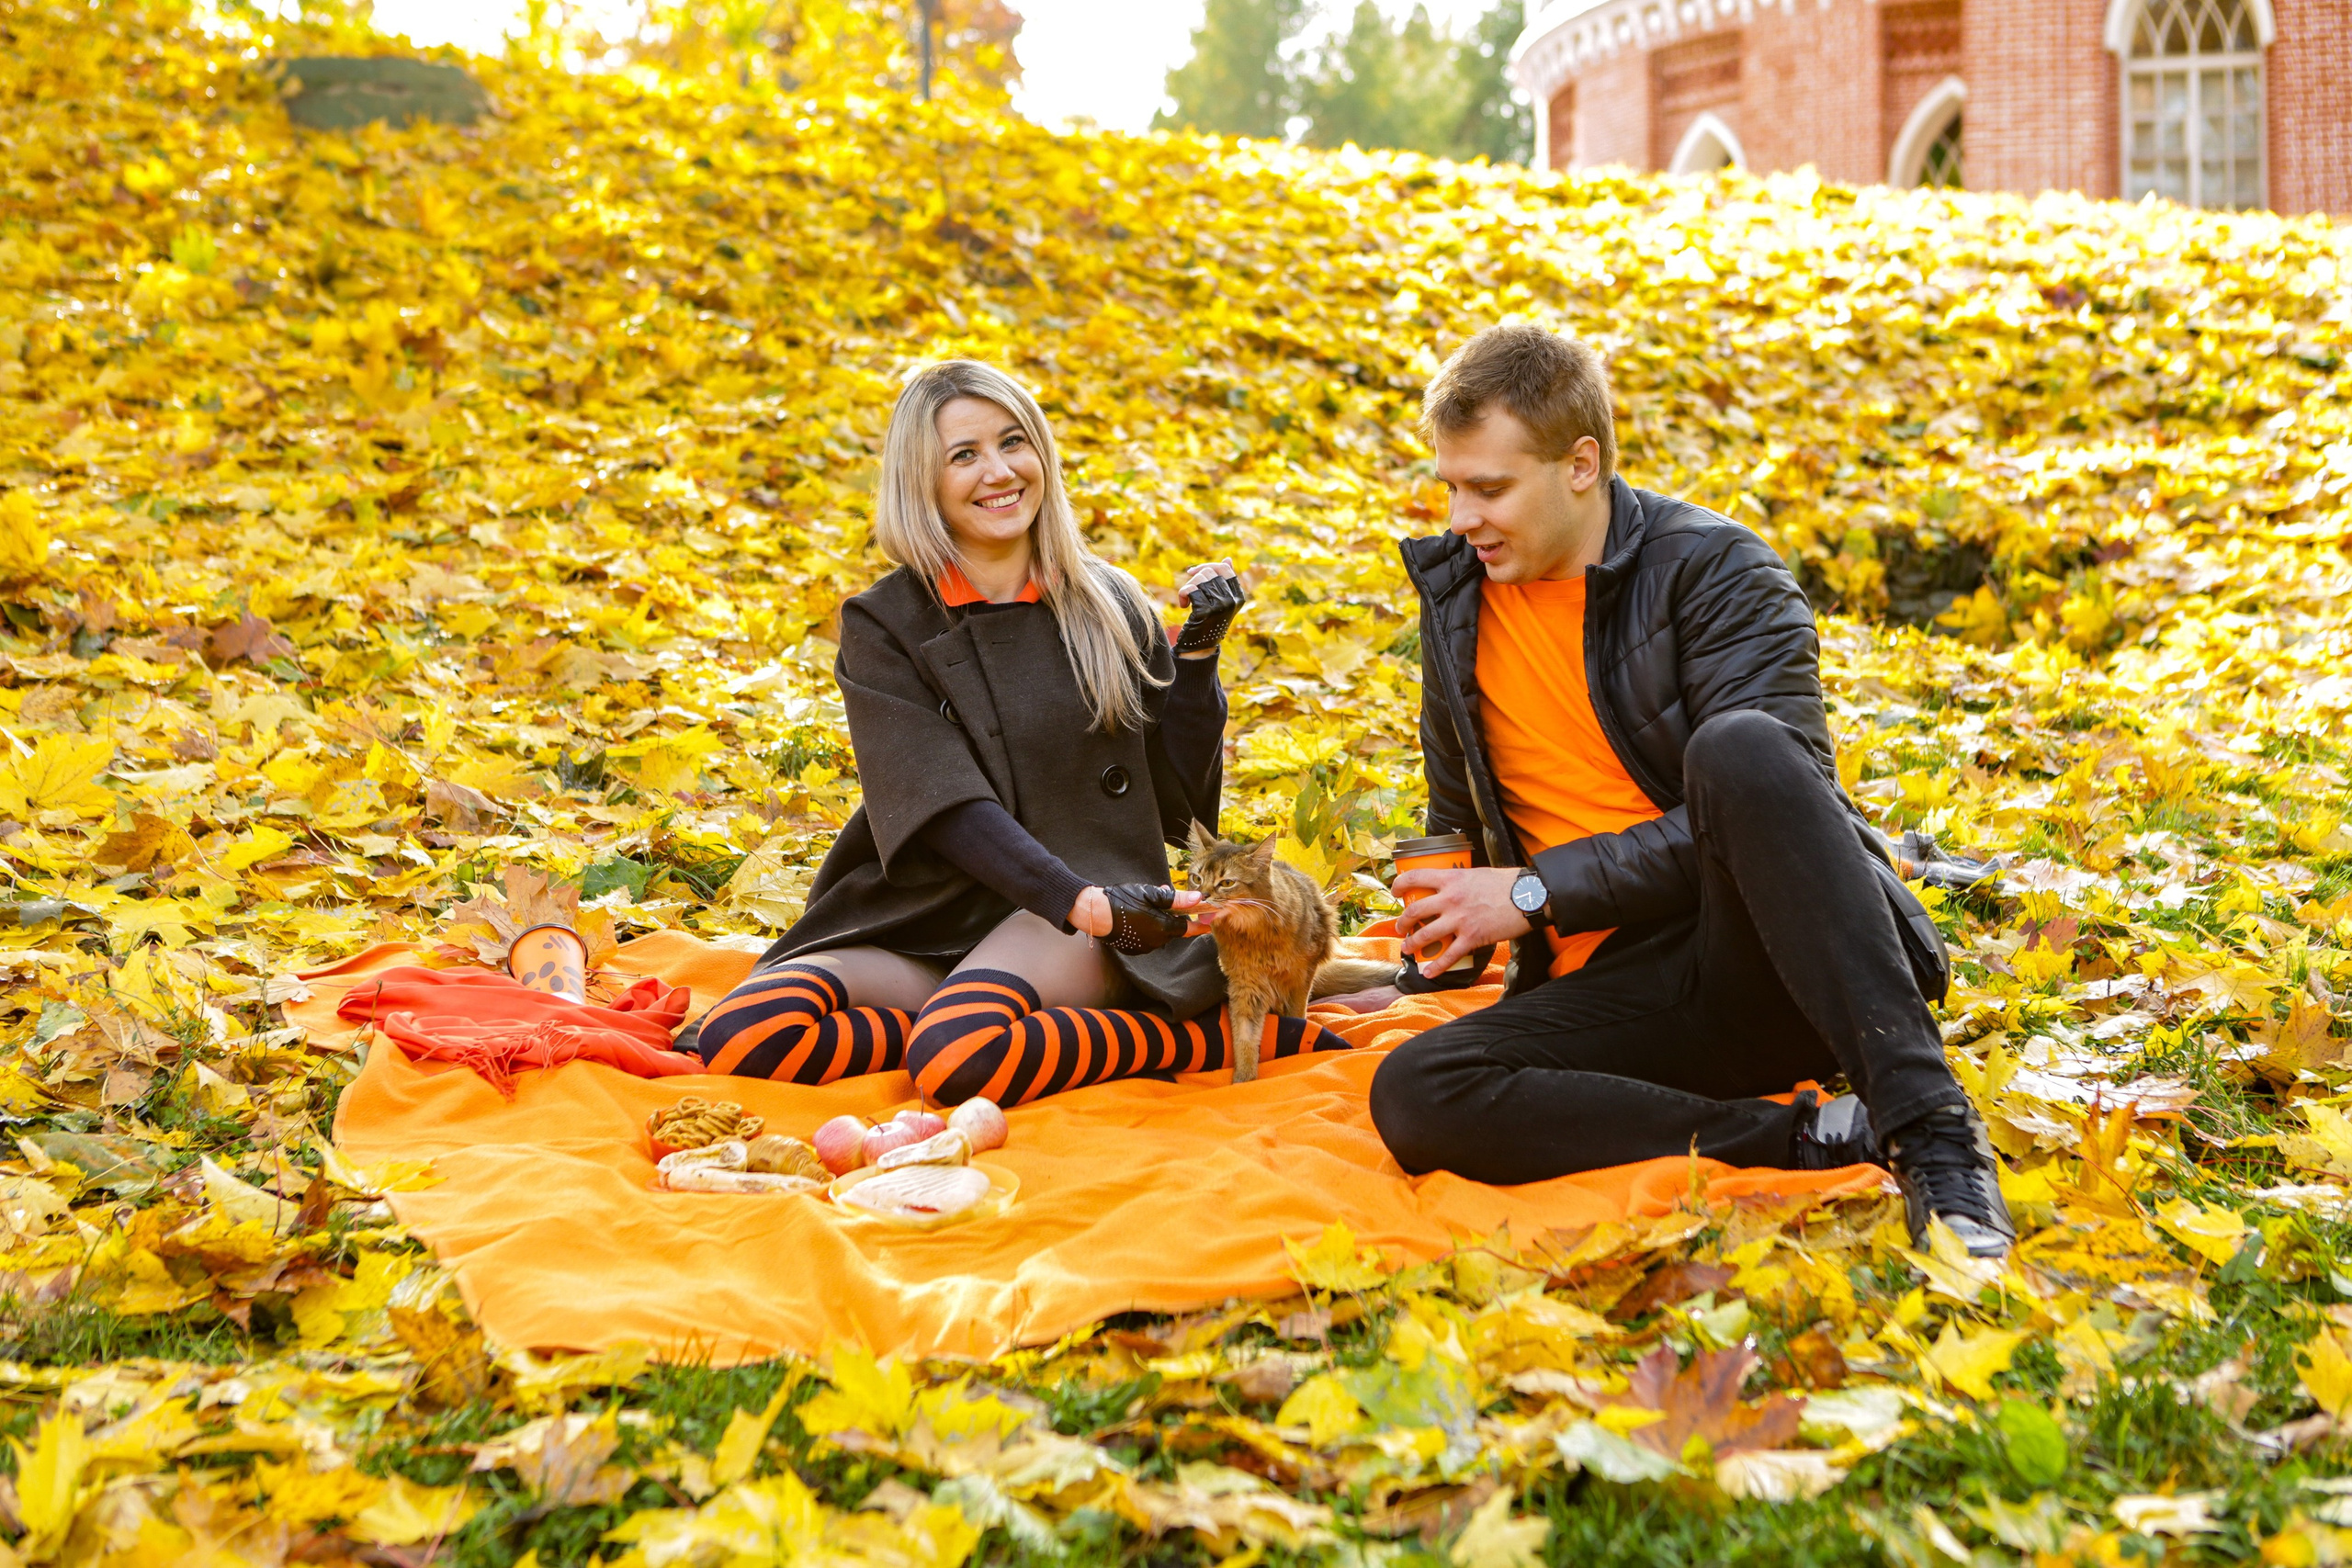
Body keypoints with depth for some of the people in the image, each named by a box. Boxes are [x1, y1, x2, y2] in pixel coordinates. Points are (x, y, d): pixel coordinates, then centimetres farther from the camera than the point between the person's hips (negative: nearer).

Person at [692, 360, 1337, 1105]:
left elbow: (1179, 799, 9)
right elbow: (943, 804, -12)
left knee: (959, 1058, -36)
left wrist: (1198, 652, -3)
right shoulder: (884, 626, 2)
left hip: (1071, 930, -2)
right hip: (925, 916, 2)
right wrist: (1076, 897, -27)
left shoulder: (1107, 605, 8)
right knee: (740, 1035, -27)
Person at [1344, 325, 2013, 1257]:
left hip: (1778, 966, -4)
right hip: (1617, 990, 4)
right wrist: (1423, 981, 21)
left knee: (1736, 748, -36)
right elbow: (1460, 825, 28)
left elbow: (1772, 800, -14)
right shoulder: (1456, 597, 14)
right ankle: (1801, 1137, -24)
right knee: (1412, 1096, -26)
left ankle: (1930, 1135, -36)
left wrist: (1541, 891, -14)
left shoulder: (1712, 568, -3)